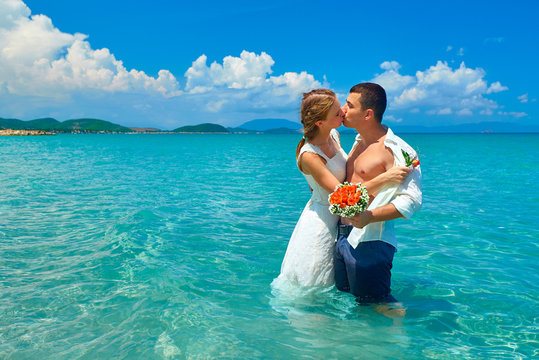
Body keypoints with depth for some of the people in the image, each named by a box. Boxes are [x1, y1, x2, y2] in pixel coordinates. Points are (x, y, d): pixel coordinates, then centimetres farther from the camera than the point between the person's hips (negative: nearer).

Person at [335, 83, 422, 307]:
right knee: (344, 296, 18)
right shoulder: (359, 143, 15)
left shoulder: (393, 149, -13)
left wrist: (369, 217, -32)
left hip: (369, 240, -9)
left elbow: (412, 199, -21)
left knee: (375, 303, 2)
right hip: (342, 236, 9)